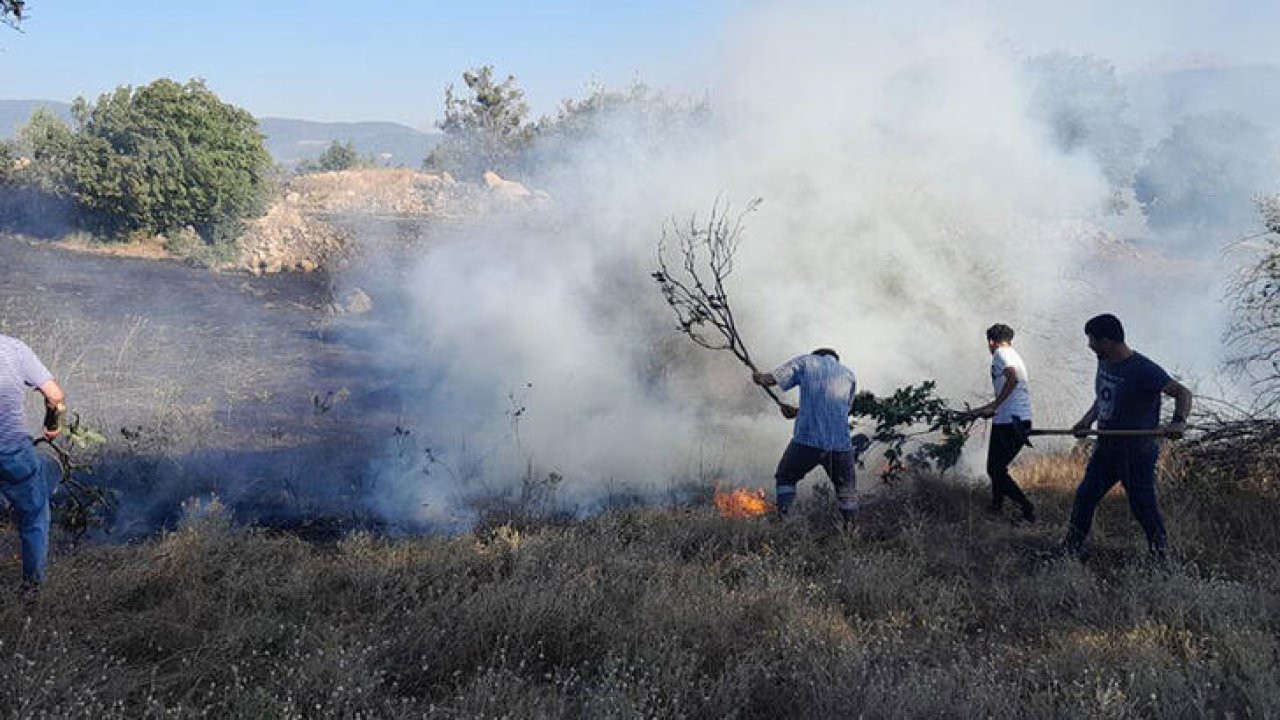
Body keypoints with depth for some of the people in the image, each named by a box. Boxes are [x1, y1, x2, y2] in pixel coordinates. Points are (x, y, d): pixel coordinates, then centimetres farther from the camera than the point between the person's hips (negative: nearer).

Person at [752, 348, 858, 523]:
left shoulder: (805, 362, 11)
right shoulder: (849, 375, 20)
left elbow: (768, 380, 3)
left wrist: (757, 376, 26)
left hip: (807, 441, -2)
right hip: (841, 444, 2)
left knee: (785, 479, 18)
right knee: (845, 489, 19)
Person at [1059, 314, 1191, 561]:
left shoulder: (1143, 370, -21)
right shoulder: (1104, 362, 6)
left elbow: (1182, 392, -27)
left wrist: (1178, 421, -45)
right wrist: (1088, 419, 5)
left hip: (1137, 454, -8)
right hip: (1106, 448, 8)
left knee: (1143, 508, 1)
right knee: (1084, 497, 13)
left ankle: (1161, 556, 19)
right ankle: (1069, 550, 24)